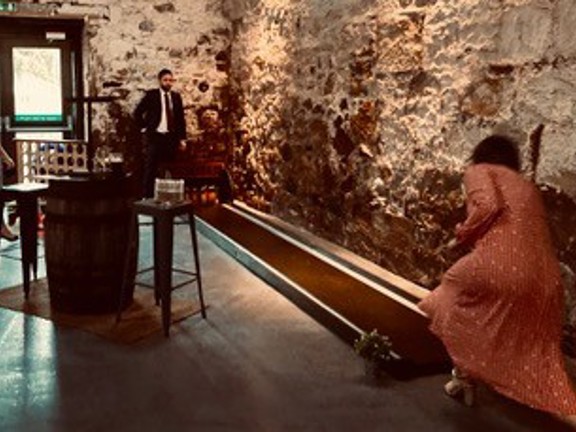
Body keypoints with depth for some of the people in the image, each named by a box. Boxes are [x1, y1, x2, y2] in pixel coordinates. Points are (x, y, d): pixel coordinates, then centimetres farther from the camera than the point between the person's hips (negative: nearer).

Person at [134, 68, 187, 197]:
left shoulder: (176, 96, 9)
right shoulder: (151, 95, -1)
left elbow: (181, 118, 12)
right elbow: (137, 112, 1)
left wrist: (182, 138, 7)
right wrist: (144, 128, -3)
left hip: (171, 138, 3)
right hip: (154, 136, -3)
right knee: (151, 170, -3)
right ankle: (148, 197, 1)